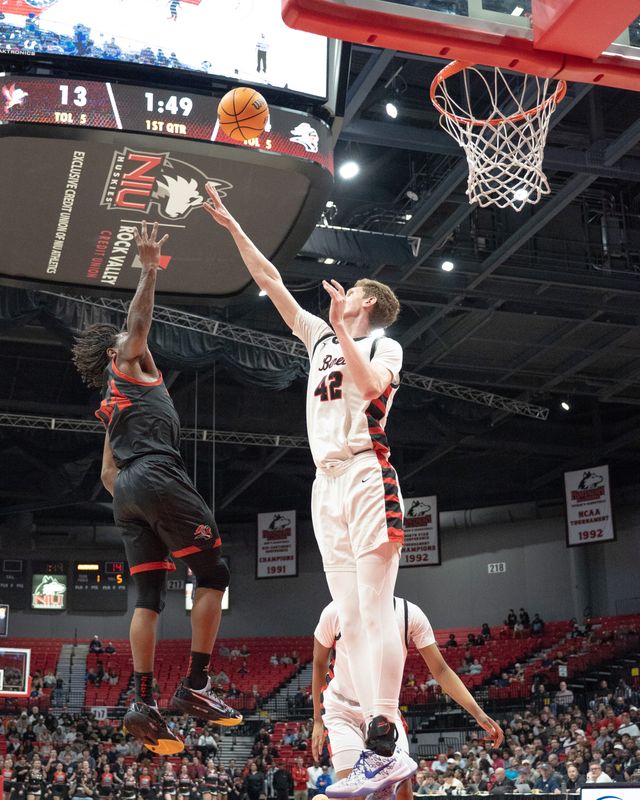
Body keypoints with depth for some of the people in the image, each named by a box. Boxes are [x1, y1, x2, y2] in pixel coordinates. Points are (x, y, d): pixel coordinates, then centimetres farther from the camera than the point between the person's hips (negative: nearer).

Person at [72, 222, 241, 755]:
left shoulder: (109, 405, 30)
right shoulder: (127, 364, 10)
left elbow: (106, 474, 26)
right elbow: (139, 321, -6)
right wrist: (149, 267, -1)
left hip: (126, 492, 9)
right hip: (158, 477, -9)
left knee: (149, 597, 2)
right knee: (213, 574, -7)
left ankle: (144, 702, -7)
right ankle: (195, 687, -14)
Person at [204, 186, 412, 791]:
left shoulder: (385, 345, 6)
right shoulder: (320, 338, 23)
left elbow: (371, 385, -17)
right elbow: (269, 280, 24)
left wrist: (342, 327, -13)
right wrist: (230, 225, 24)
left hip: (367, 478, -7)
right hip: (327, 486, 7)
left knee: (375, 610, -14)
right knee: (351, 619, 1)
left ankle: (384, 741, -18)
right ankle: (373, 745, 1)